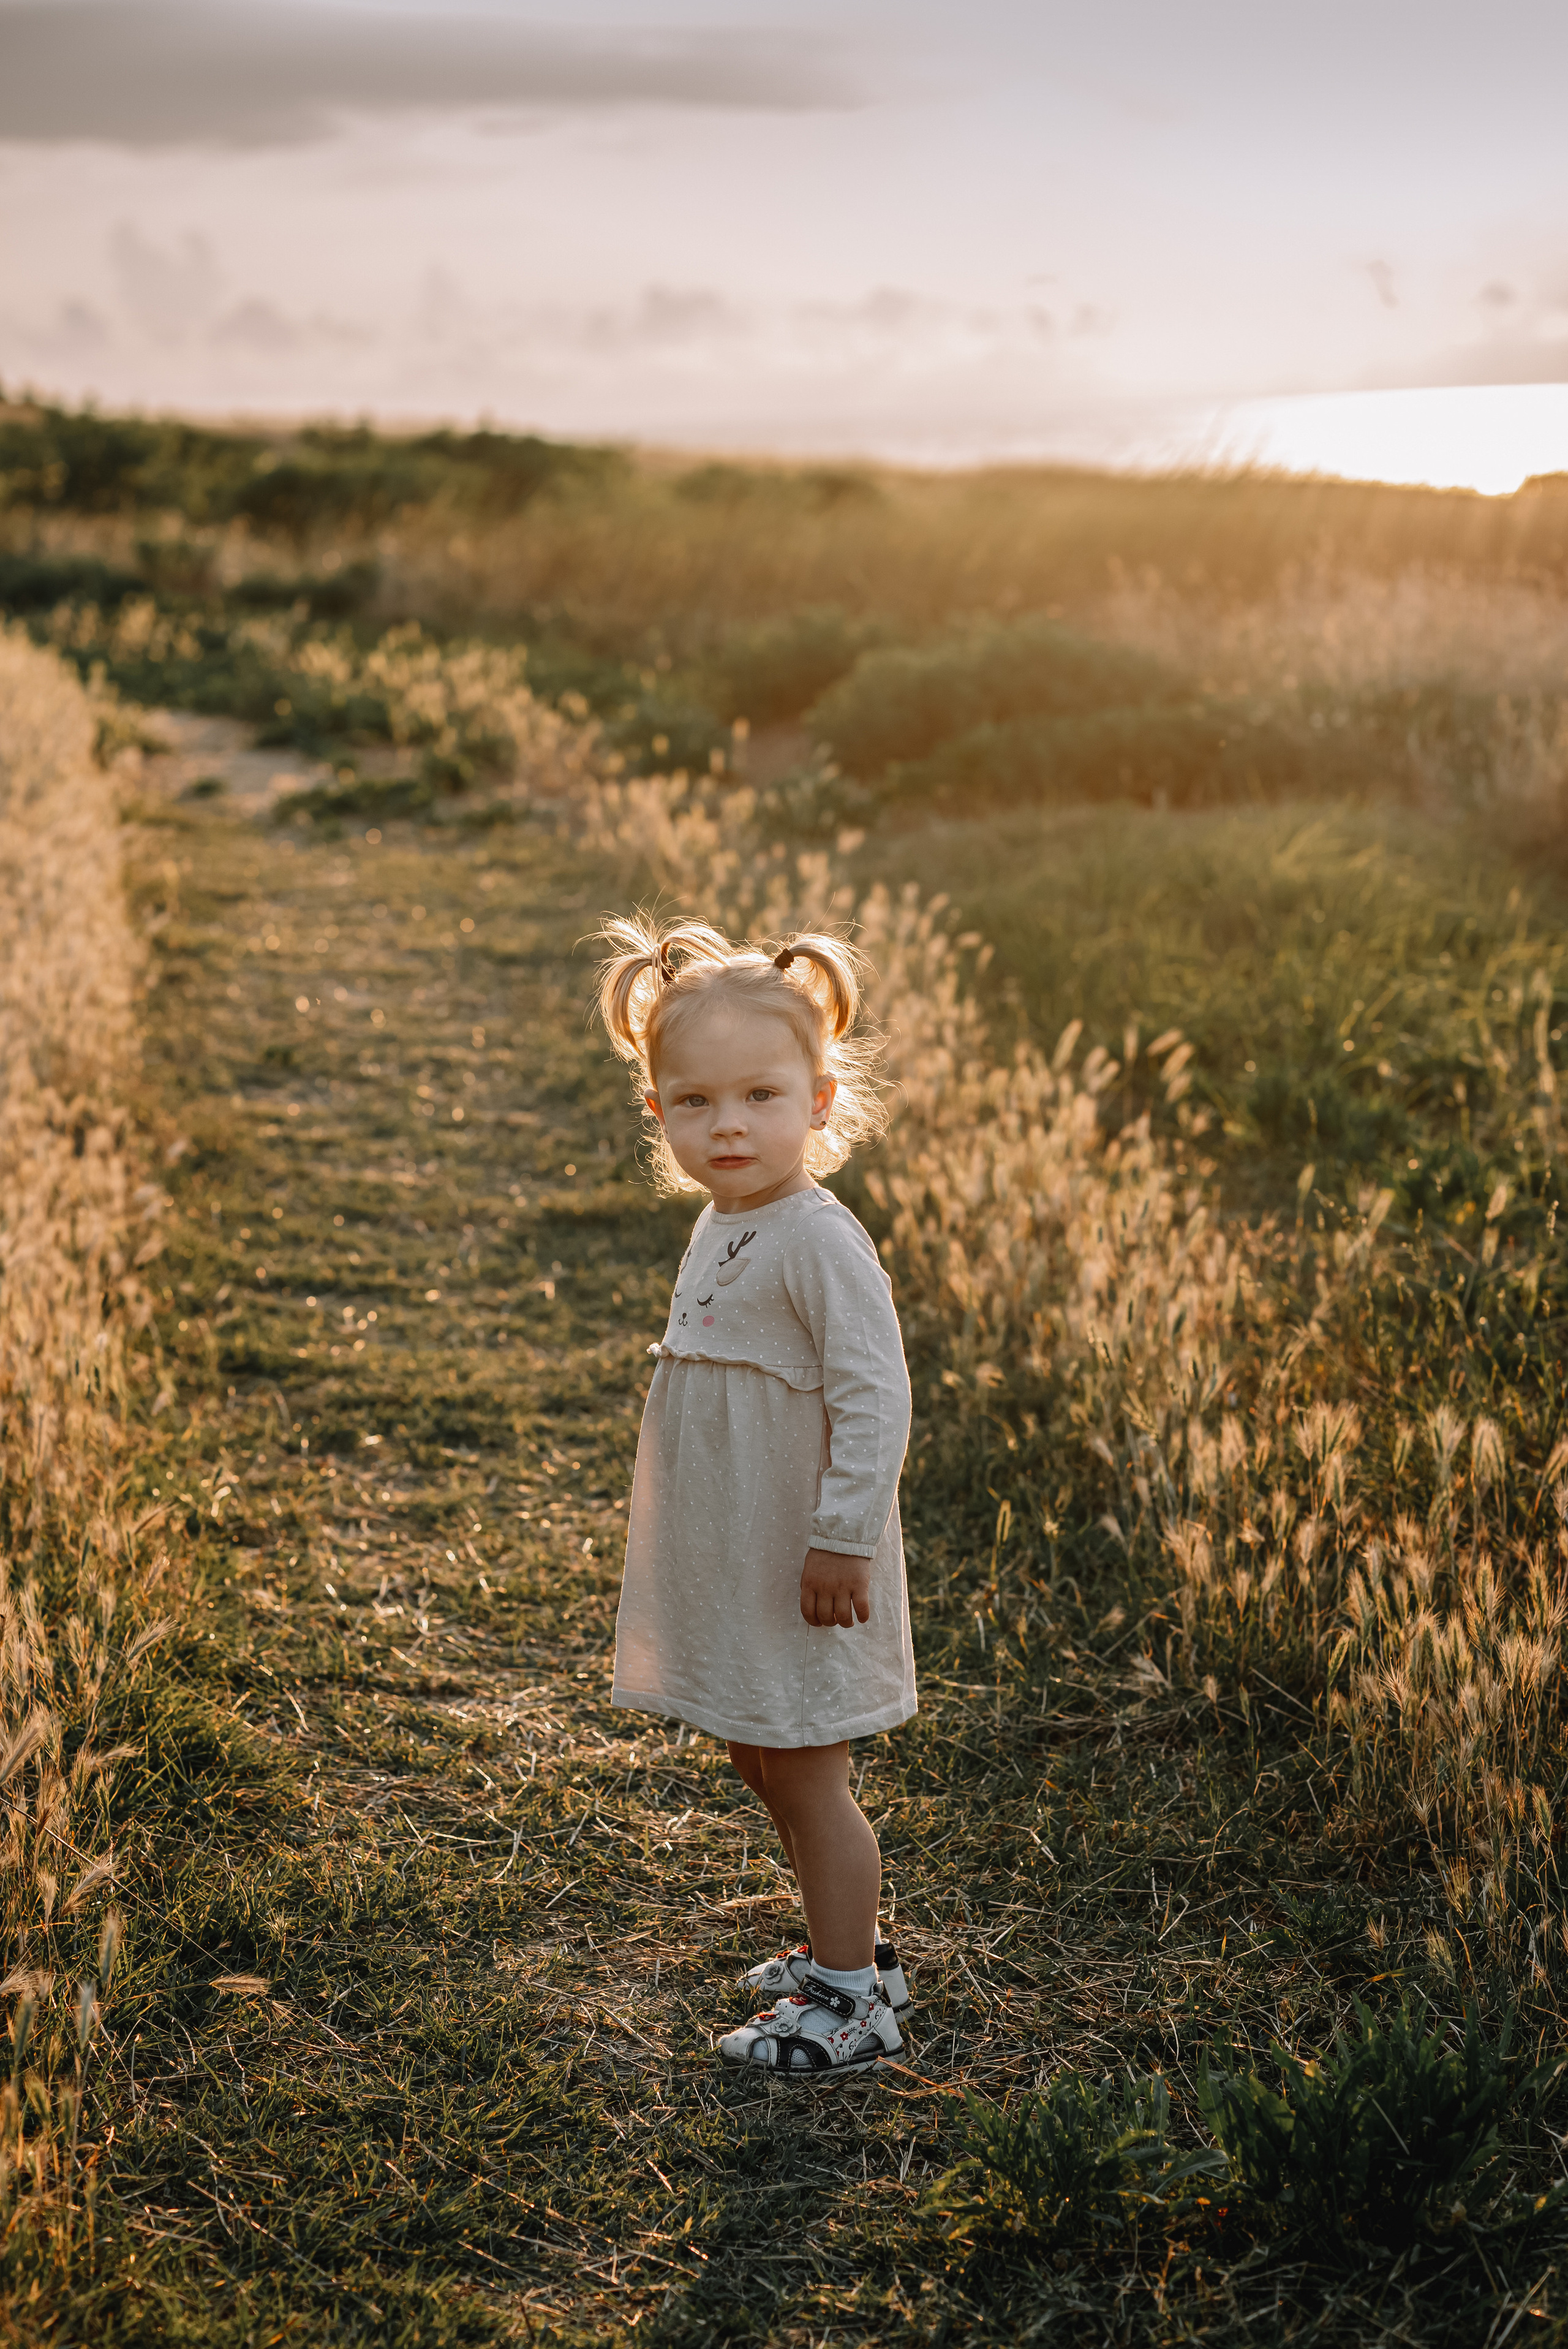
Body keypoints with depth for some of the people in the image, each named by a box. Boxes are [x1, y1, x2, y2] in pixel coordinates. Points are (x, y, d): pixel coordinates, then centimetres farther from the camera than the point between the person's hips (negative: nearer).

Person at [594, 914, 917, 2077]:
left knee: (806, 1778, 1)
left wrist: (844, 1536, -23)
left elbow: (874, 1395, -24)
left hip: (802, 1573, -9)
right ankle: (847, 1949, 36)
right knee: (763, 1764, 19)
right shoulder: (721, 1228, 7)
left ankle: (848, 2001, 16)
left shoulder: (819, 1241, -22)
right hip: (728, 1564, 9)